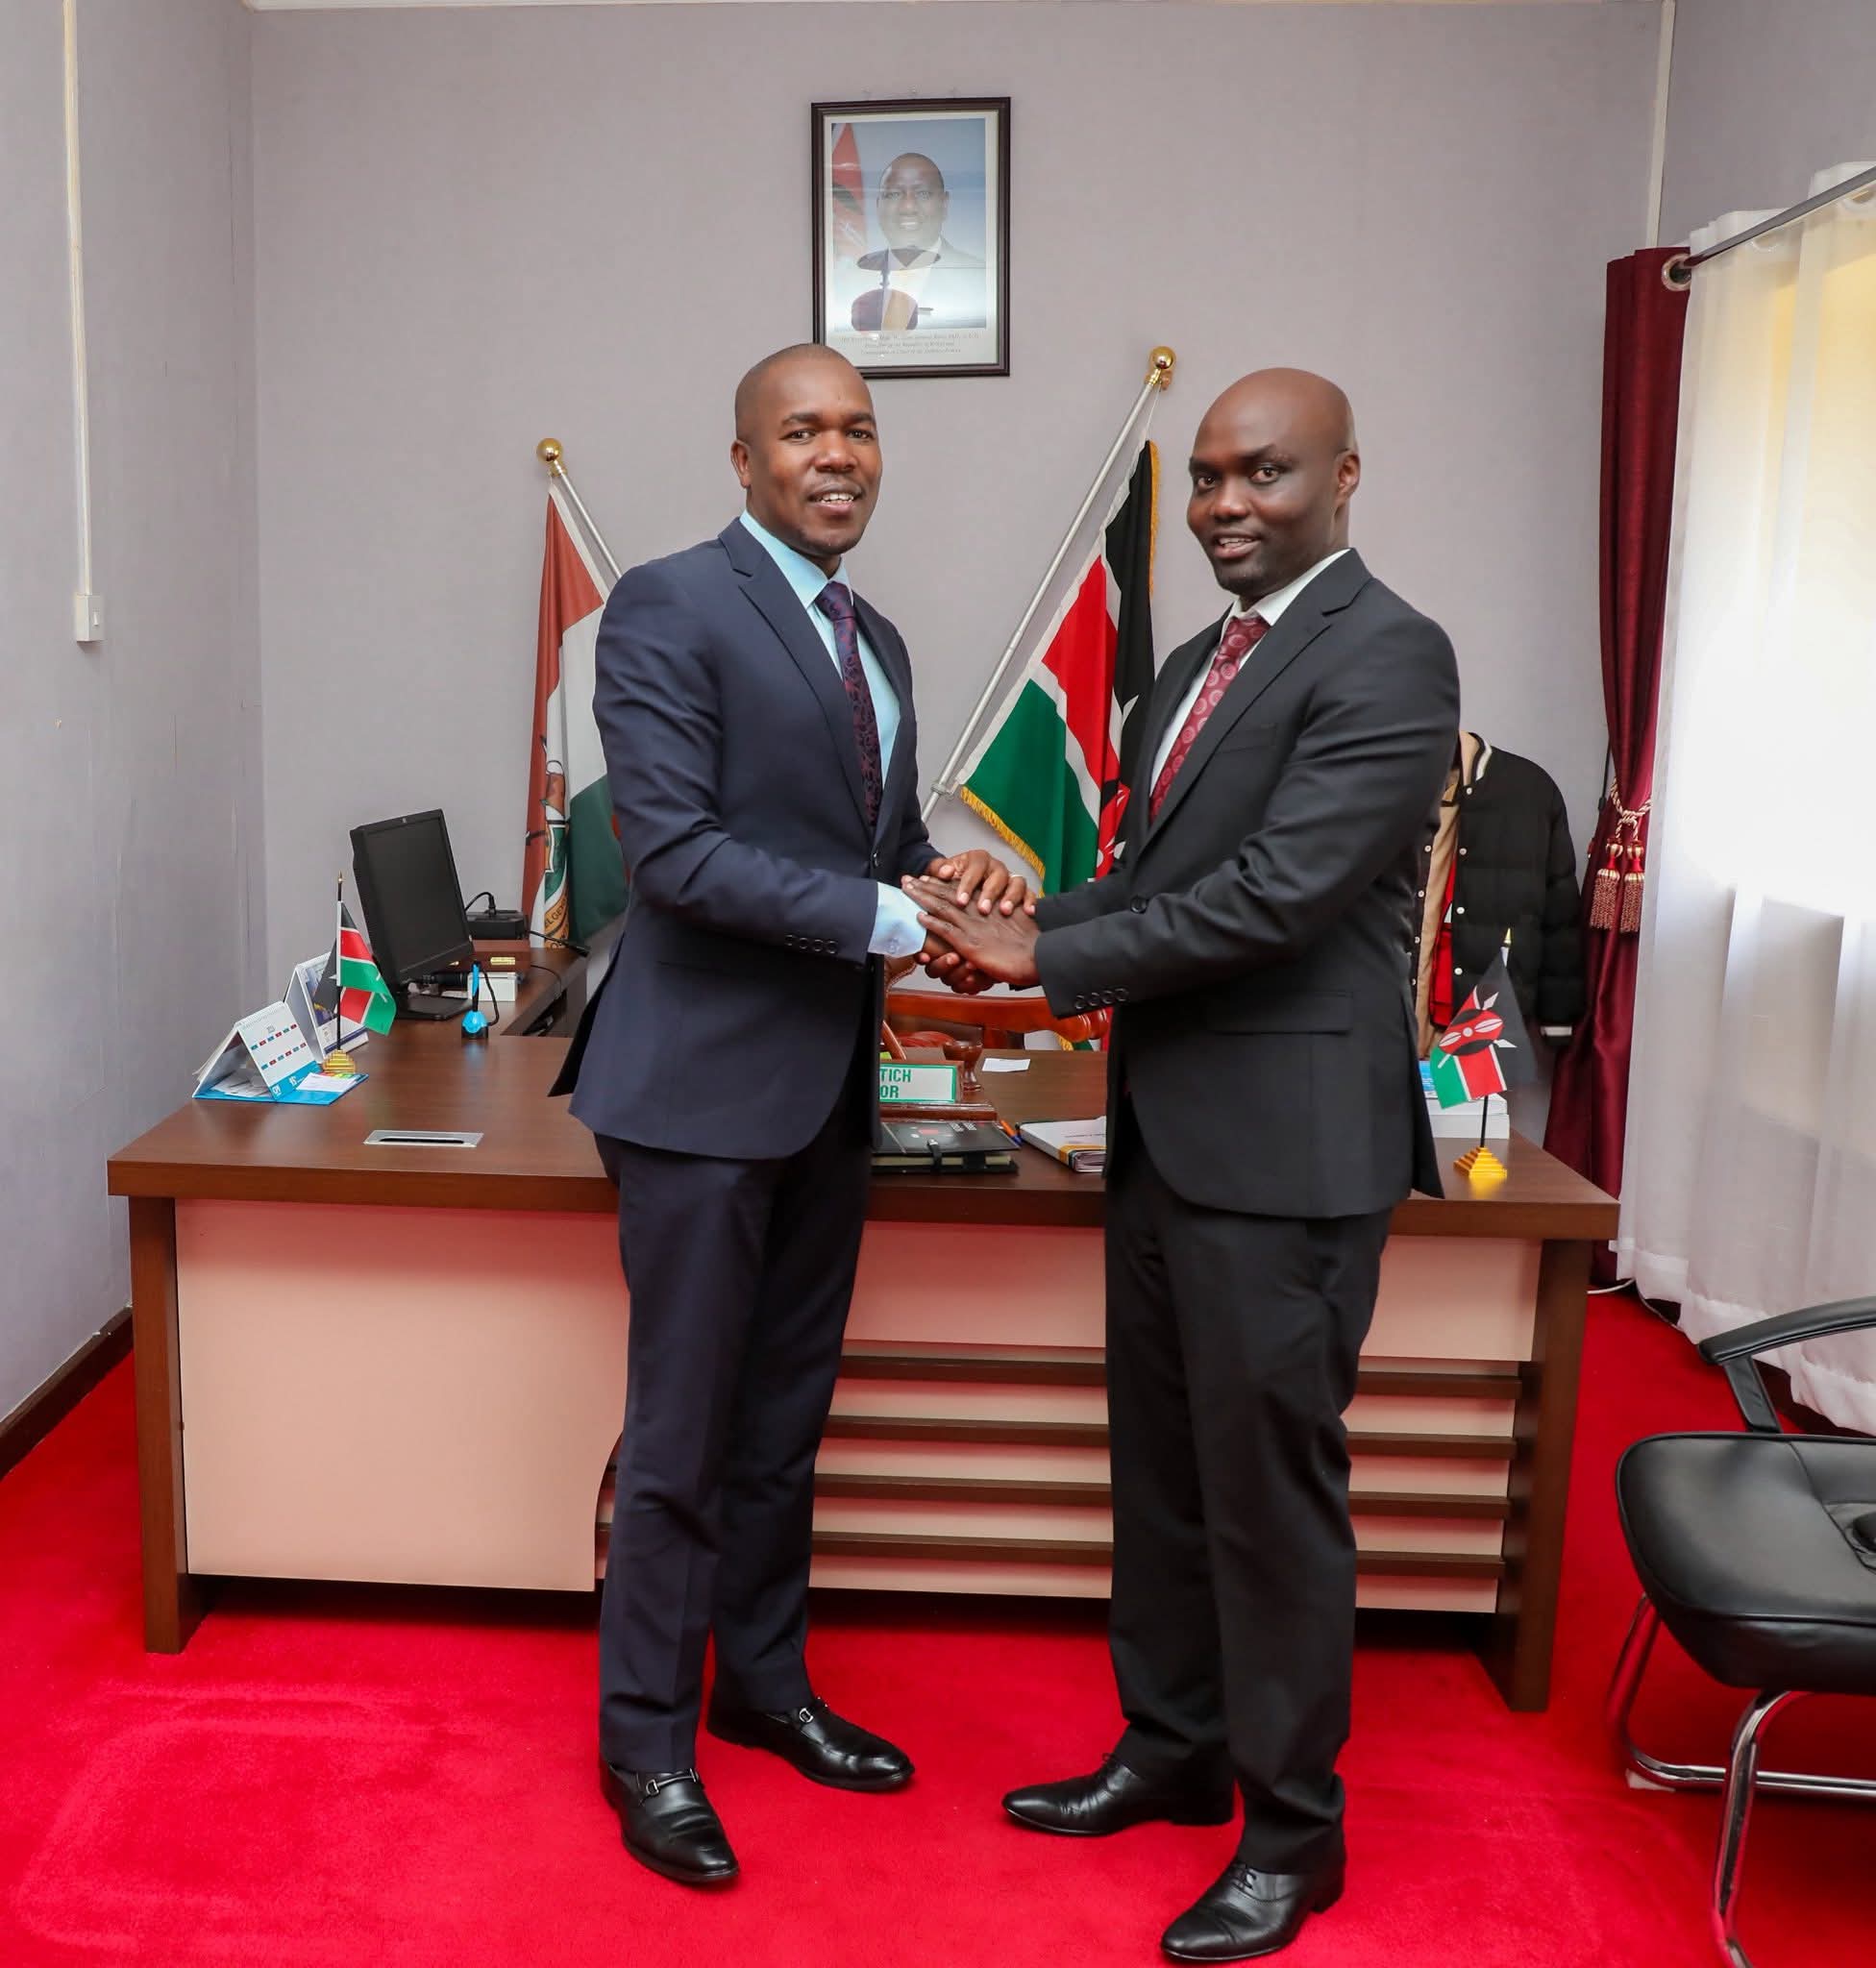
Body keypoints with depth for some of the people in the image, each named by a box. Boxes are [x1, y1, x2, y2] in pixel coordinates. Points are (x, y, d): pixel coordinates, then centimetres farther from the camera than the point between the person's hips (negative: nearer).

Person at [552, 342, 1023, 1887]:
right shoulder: (668, 606, -10)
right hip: (706, 1078, -8)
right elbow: (675, 849, -20)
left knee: (786, 1415, 18)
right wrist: (887, 917, -23)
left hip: (831, 1080, 8)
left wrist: (944, 873, -5)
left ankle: (765, 1681, 36)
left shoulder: (876, 642, 15)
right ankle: (649, 1741, 22)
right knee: (682, 1435, 3)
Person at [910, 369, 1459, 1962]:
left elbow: (1280, 890, -22)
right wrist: (1022, 940, -1)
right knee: (1162, 1466, 18)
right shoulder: (1201, 664, 15)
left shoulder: (1385, 655, -13)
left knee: (1272, 1489, 3)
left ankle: (1293, 1831, 23)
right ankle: (1173, 1751, 37)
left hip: (1286, 1143, -9)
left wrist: (1049, 958, -15)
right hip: (1166, 1129, 9)